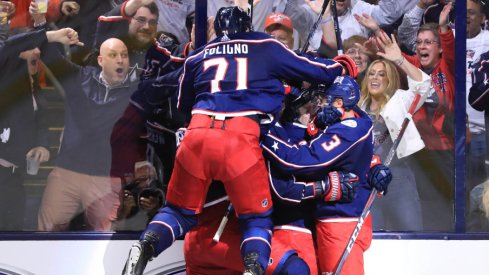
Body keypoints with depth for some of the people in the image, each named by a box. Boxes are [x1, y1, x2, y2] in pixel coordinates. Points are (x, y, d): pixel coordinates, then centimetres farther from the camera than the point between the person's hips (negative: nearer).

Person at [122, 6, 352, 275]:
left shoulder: (197, 57, 25)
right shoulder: (266, 48, 17)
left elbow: (183, 105, 38)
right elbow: (317, 71, 22)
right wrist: (342, 67, 43)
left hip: (197, 133, 3)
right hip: (241, 138, -2)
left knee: (180, 209, 19)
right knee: (257, 217, 11)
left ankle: (144, 248, -9)